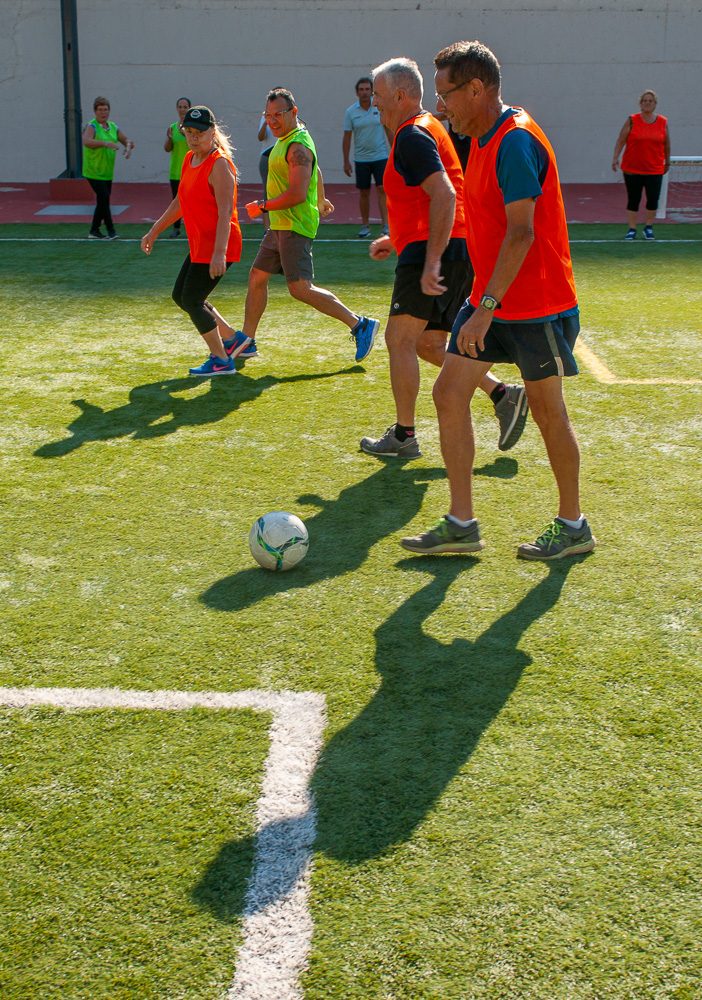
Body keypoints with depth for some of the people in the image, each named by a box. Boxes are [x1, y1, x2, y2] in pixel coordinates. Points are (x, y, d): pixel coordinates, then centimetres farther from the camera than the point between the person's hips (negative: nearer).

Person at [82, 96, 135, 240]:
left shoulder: (113, 127, 9)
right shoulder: (91, 126, -12)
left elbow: (128, 140, 12)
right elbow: (86, 141, -31)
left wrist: (128, 147, -12)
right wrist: (105, 143, -44)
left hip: (107, 173, 7)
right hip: (94, 172, -7)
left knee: (102, 202, 11)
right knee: (104, 199, -11)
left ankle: (94, 231, 21)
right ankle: (111, 231, -5)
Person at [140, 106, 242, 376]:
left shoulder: (219, 164, -18)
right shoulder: (189, 159, 10)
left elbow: (225, 212, -25)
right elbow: (180, 202, 22)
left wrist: (219, 253, -34)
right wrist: (154, 232, 24)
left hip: (217, 247, -10)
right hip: (199, 245, 10)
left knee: (192, 300, -8)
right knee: (181, 296, 16)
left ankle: (221, 361, 3)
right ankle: (233, 340, 26)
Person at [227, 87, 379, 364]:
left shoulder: (297, 146, -18)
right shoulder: (286, 140, 15)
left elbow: (297, 194, -26)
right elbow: (315, 171, 30)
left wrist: (263, 206, -16)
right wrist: (321, 200, 45)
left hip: (295, 227, -11)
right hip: (280, 226, 11)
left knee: (301, 288, -15)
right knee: (257, 276, 14)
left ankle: (359, 325, -11)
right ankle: (246, 340, 24)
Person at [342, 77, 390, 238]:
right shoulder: (350, 112, -1)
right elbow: (347, 137, 2)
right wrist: (346, 161, -1)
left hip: (380, 156, -1)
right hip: (361, 159, 1)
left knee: (382, 189, -9)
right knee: (364, 192, 6)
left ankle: (385, 225, -8)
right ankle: (365, 226, 16)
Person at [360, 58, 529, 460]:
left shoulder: (412, 135, -11)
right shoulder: (426, 128, 22)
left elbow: (444, 196, -24)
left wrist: (432, 261, -29)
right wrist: (395, 239, 26)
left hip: (438, 252, -10)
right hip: (457, 251, 10)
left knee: (400, 338, -4)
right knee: (428, 343, 14)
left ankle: (404, 436, 2)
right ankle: (503, 394, 8)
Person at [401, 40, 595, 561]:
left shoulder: (516, 140, -19)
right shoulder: (484, 140, 11)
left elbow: (521, 232, -26)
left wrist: (486, 308, -29)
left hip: (536, 306, -9)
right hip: (491, 302, 9)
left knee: (548, 412, 3)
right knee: (449, 393, 2)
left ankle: (573, 527, 20)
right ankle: (461, 524, 8)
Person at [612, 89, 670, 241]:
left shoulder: (663, 122, 4)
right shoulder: (632, 121, 0)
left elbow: (667, 144, 13)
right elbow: (620, 140, -2)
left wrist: (667, 161, 18)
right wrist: (615, 158, -11)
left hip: (654, 170, 1)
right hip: (632, 169, -1)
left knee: (653, 199, 0)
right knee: (633, 200, 2)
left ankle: (648, 228, 16)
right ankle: (632, 229, 11)